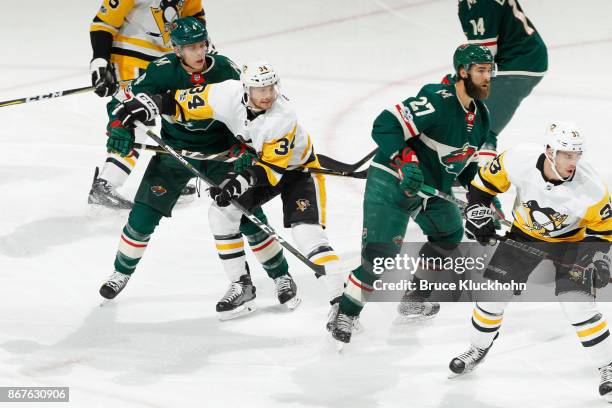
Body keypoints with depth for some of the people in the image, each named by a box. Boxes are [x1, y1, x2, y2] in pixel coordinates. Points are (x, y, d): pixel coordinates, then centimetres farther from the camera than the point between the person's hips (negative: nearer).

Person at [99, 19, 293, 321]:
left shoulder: (225, 70, -15)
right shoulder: (163, 71, -18)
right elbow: (127, 99, -15)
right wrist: (120, 127, -33)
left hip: (219, 151, -1)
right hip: (174, 149, 1)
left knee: (247, 216, -12)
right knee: (143, 215, 0)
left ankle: (281, 277, 2)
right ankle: (122, 272, 24)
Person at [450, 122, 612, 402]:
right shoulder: (519, 160, -29)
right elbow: (487, 181, -10)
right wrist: (477, 210, -17)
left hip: (570, 240, -2)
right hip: (525, 235, 2)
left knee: (577, 304, -17)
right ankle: (478, 350, 31)